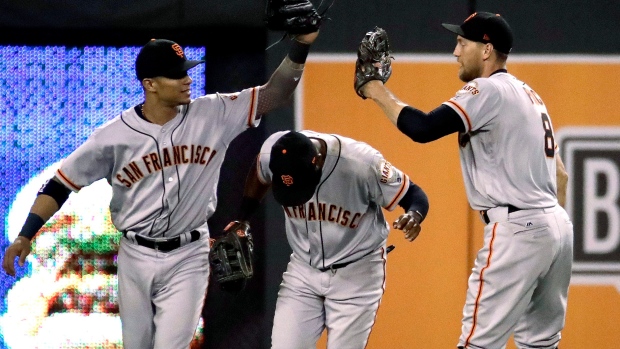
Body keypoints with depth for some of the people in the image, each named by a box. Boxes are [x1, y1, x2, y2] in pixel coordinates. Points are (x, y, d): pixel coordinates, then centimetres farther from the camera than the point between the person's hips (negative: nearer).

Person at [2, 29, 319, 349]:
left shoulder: (212, 116, -7)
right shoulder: (114, 136, -10)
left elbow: (273, 95, -9)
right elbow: (61, 184, -4)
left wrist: (300, 46, -23)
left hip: (187, 259, -1)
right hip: (136, 258, 1)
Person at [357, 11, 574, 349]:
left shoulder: (487, 91, -9)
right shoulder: (528, 94, 19)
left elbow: (422, 128, -21)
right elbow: (560, 174, 21)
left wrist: (379, 92, -7)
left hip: (517, 230, -9)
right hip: (558, 226, 10)